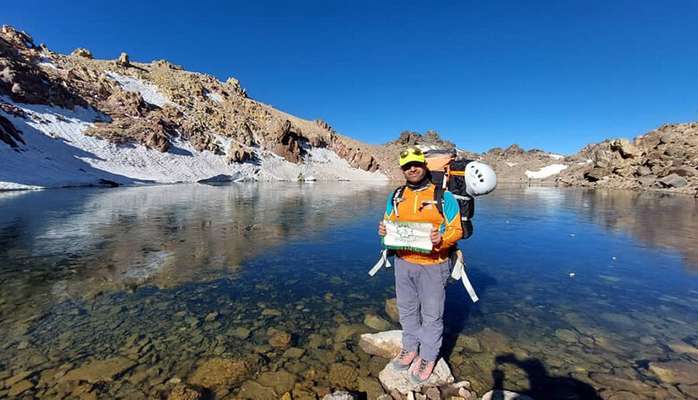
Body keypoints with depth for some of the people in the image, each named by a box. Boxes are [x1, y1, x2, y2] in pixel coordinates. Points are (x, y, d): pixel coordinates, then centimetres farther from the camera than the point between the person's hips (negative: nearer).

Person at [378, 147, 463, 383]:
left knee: (431, 314, 10)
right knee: (406, 310, 19)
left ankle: (428, 357, 31)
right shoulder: (396, 197, 7)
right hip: (403, 263, 5)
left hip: (432, 266, -4)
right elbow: (388, 223, 14)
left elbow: (456, 230, -7)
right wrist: (383, 230, -10)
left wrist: (440, 239, -28)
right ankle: (410, 348, 41)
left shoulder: (443, 197, -7)